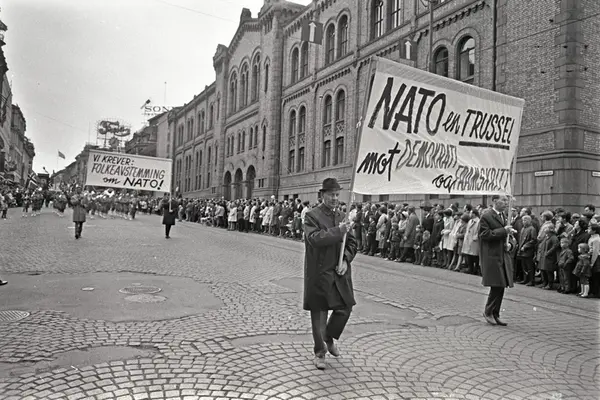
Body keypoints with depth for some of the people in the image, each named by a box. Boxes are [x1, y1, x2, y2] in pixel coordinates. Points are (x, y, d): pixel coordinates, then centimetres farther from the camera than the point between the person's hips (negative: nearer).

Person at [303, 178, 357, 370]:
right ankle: (320, 353, 23)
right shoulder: (312, 215, -8)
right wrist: (338, 230, -26)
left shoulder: (342, 216, 10)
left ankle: (329, 338, 36)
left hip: (340, 272, 5)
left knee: (345, 307, 9)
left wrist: (346, 261, -4)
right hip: (319, 272, -5)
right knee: (319, 313, 6)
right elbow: (314, 238, -23)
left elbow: (352, 242, 12)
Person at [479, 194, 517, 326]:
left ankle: (495, 315, 19)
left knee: (501, 287, 9)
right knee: (496, 286, -9)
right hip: (491, 257, -7)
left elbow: (510, 237, 24)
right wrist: (503, 230, -17)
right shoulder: (486, 217, -7)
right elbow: (484, 235, -16)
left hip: (504, 257, 7)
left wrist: (510, 244, 3)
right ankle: (488, 312, 9)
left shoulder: (505, 217, 18)